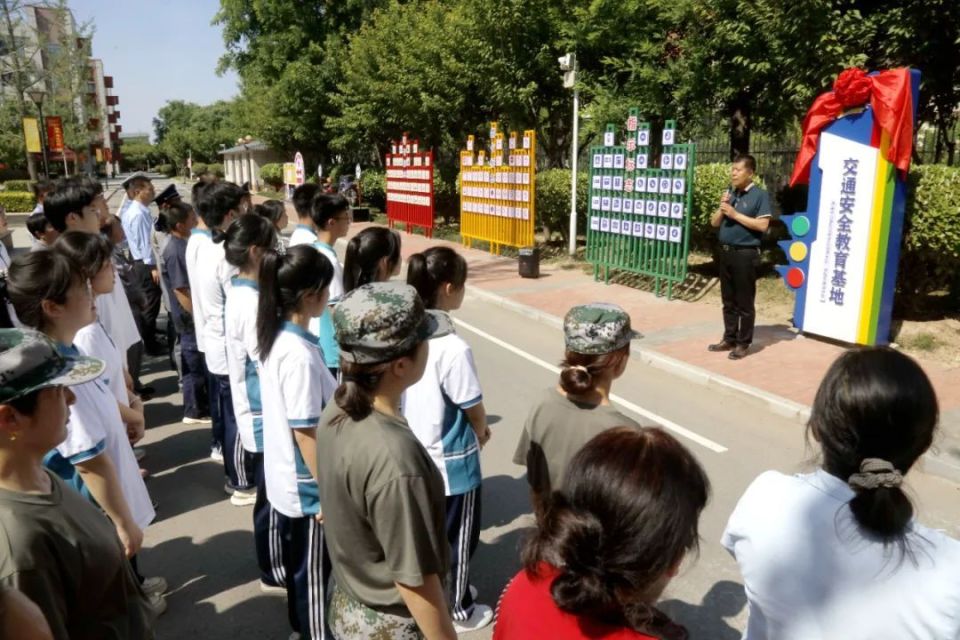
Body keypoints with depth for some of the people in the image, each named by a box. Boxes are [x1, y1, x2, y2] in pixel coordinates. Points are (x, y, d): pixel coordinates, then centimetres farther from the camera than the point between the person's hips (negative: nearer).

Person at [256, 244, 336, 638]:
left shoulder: (275, 337, -2)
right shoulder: (300, 356, -29)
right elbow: (306, 433, -25)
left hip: (285, 478, 9)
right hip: (307, 486, -9)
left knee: (297, 562, 26)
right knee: (315, 572, 11)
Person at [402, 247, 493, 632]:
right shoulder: (453, 348, -29)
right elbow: (474, 409, -17)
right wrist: (481, 432, 6)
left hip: (417, 454, 7)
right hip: (452, 461, -7)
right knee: (458, 538, 16)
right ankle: (458, 611, 35)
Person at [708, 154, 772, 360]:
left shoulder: (760, 195, -6)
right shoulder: (729, 193, 12)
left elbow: (762, 225, -15)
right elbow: (714, 222, 14)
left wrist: (735, 214, -15)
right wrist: (722, 207, -4)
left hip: (745, 254, -6)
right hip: (725, 252, 6)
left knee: (744, 302, 0)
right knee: (728, 301, 12)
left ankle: (743, 343, 8)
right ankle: (729, 339, 21)